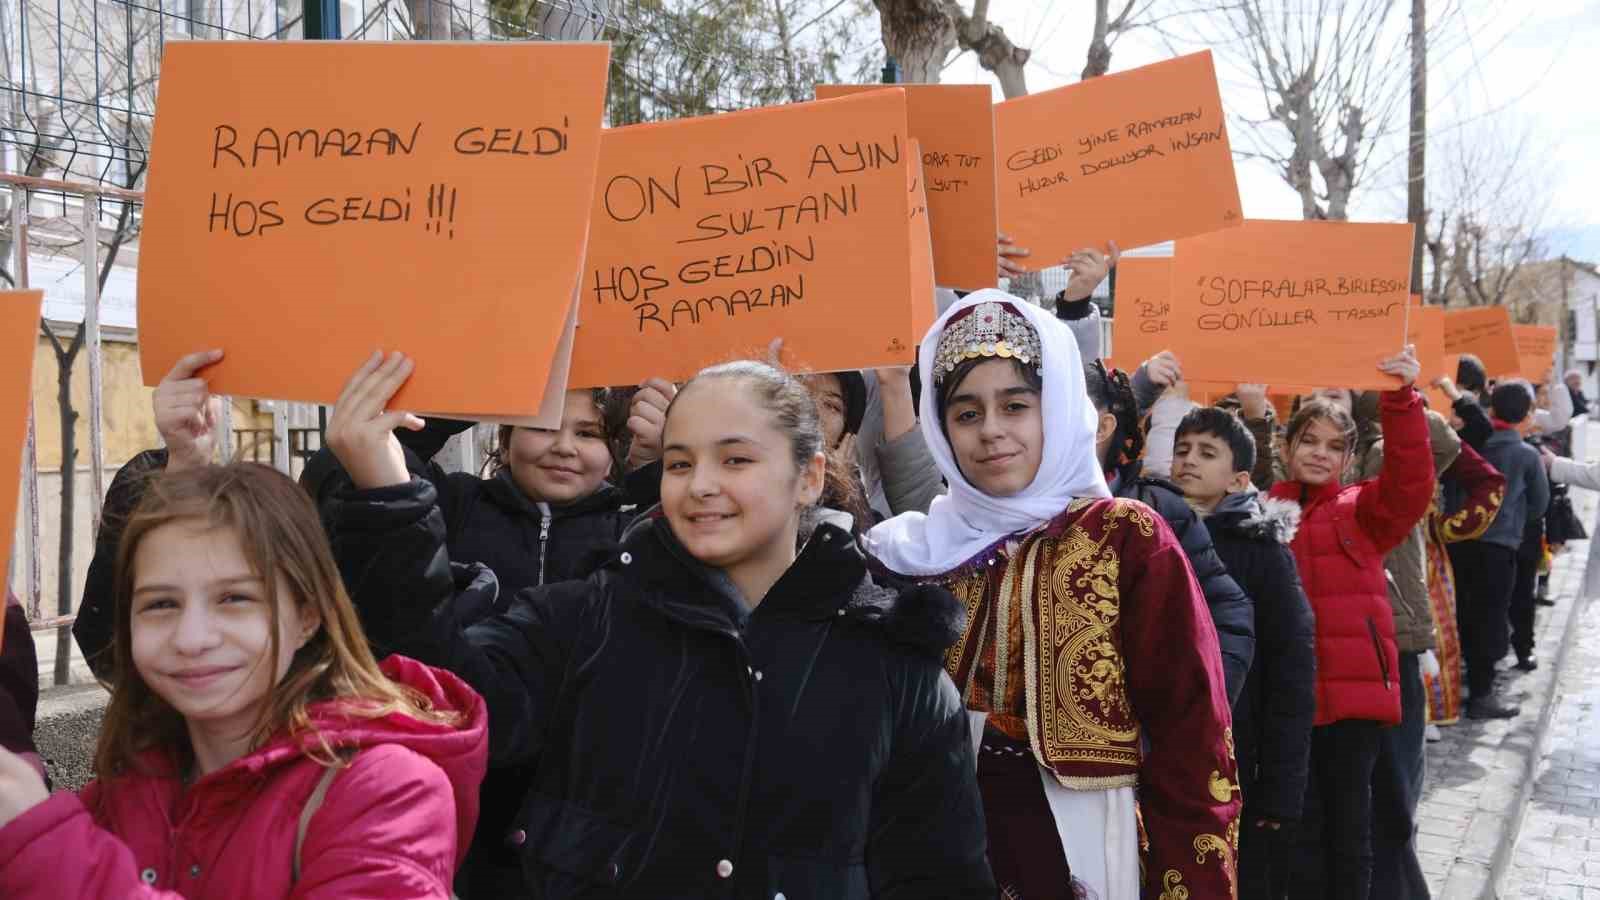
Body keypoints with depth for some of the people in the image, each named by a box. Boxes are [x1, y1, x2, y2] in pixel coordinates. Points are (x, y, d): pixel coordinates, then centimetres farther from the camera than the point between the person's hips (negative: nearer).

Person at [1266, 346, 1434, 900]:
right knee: (1299, 829, 7)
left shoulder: (1364, 511, 7)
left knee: (1350, 826, 9)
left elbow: (1410, 482, -10)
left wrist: (1400, 399, -22)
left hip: (1356, 691, 0)